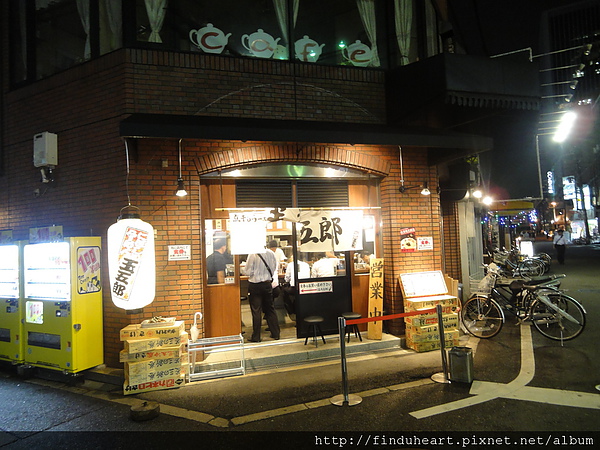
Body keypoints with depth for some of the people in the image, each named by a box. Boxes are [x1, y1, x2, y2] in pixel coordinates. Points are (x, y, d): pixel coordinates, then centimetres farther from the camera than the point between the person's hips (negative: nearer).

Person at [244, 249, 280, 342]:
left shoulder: (252, 255, -16)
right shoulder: (271, 254, -3)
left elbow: (248, 272, -13)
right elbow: (274, 269, 7)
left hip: (255, 285, -4)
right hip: (267, 284, 4)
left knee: (256, 311, 2)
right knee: (270, 309, 15)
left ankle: (256, 337, 8)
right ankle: (275, 333, 21)